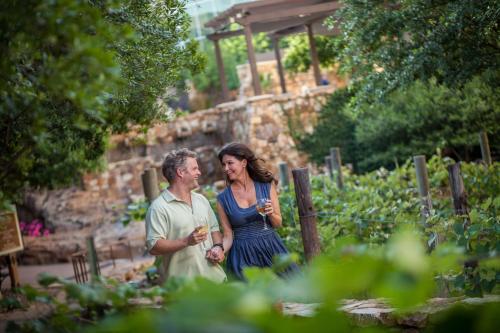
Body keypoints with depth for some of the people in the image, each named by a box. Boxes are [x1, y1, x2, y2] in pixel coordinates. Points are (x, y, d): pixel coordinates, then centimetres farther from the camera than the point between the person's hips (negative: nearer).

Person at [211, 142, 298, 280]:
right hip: (243, 256, -1)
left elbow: (278, 223, 7)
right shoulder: (223, 199, -1)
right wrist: (220, 250, -17)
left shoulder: (267, 185, 2)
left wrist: (271, 214, -14)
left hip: (271, 249, 1)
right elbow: (228, 236, 3)